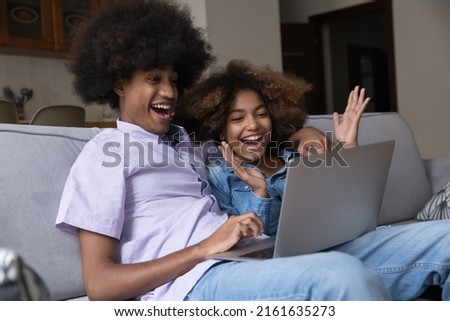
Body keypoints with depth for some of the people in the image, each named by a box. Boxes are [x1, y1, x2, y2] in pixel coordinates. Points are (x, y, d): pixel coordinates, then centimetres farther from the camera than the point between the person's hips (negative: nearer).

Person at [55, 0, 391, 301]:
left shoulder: (187, 139, 27)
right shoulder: (104, 152, 7)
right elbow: (99, 284, -3)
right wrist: (204, 249, -14)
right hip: (194, 282, -7)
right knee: (344, 274, -34)